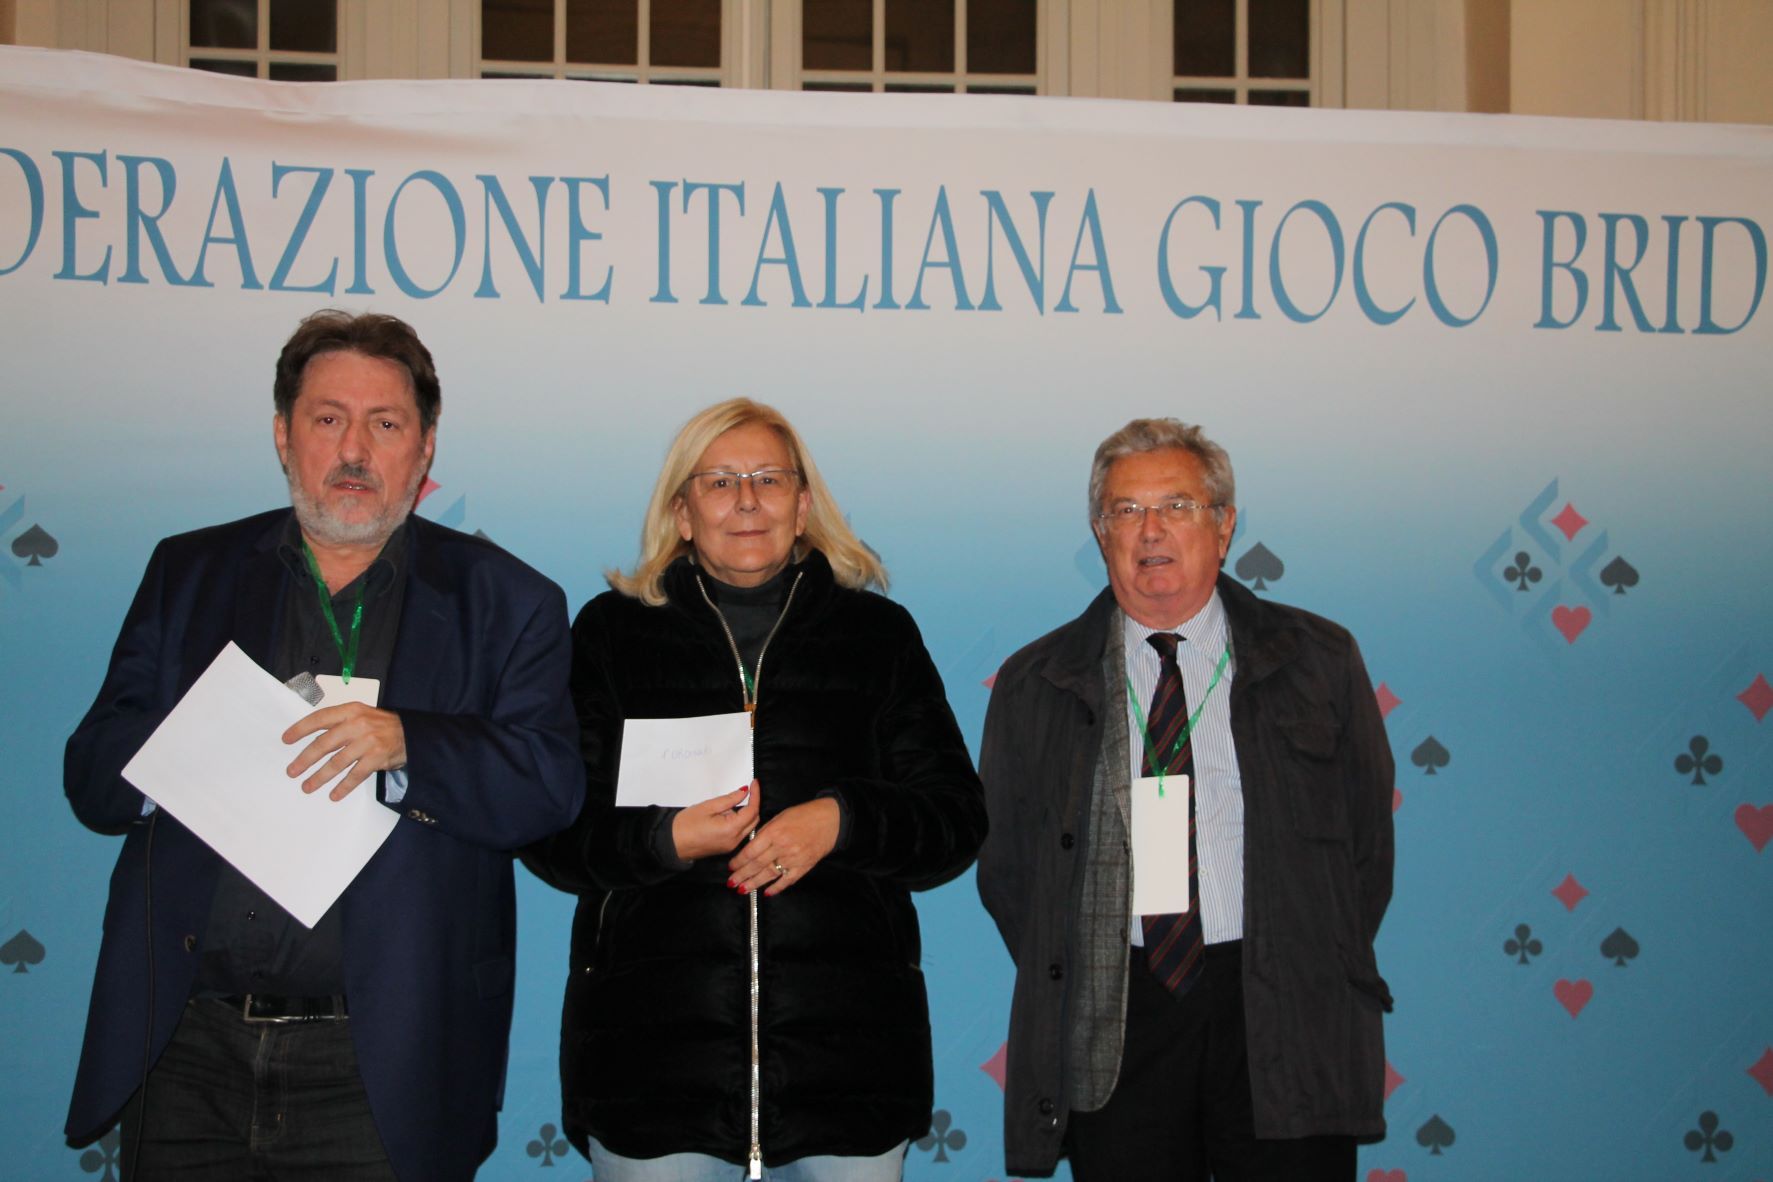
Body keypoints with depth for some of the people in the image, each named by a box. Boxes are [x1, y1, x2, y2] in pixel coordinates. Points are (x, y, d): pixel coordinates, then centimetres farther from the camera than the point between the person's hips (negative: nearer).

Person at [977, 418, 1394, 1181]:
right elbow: (1005, 861, 12)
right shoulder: (1034, 684, 9)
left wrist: (1325, 976, 3)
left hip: (1282, 1020, 0)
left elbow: (1367, 836, 10)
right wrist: (1062, 995, 3)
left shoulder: (1318, 660, 8)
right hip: (1110, 1031, 1)